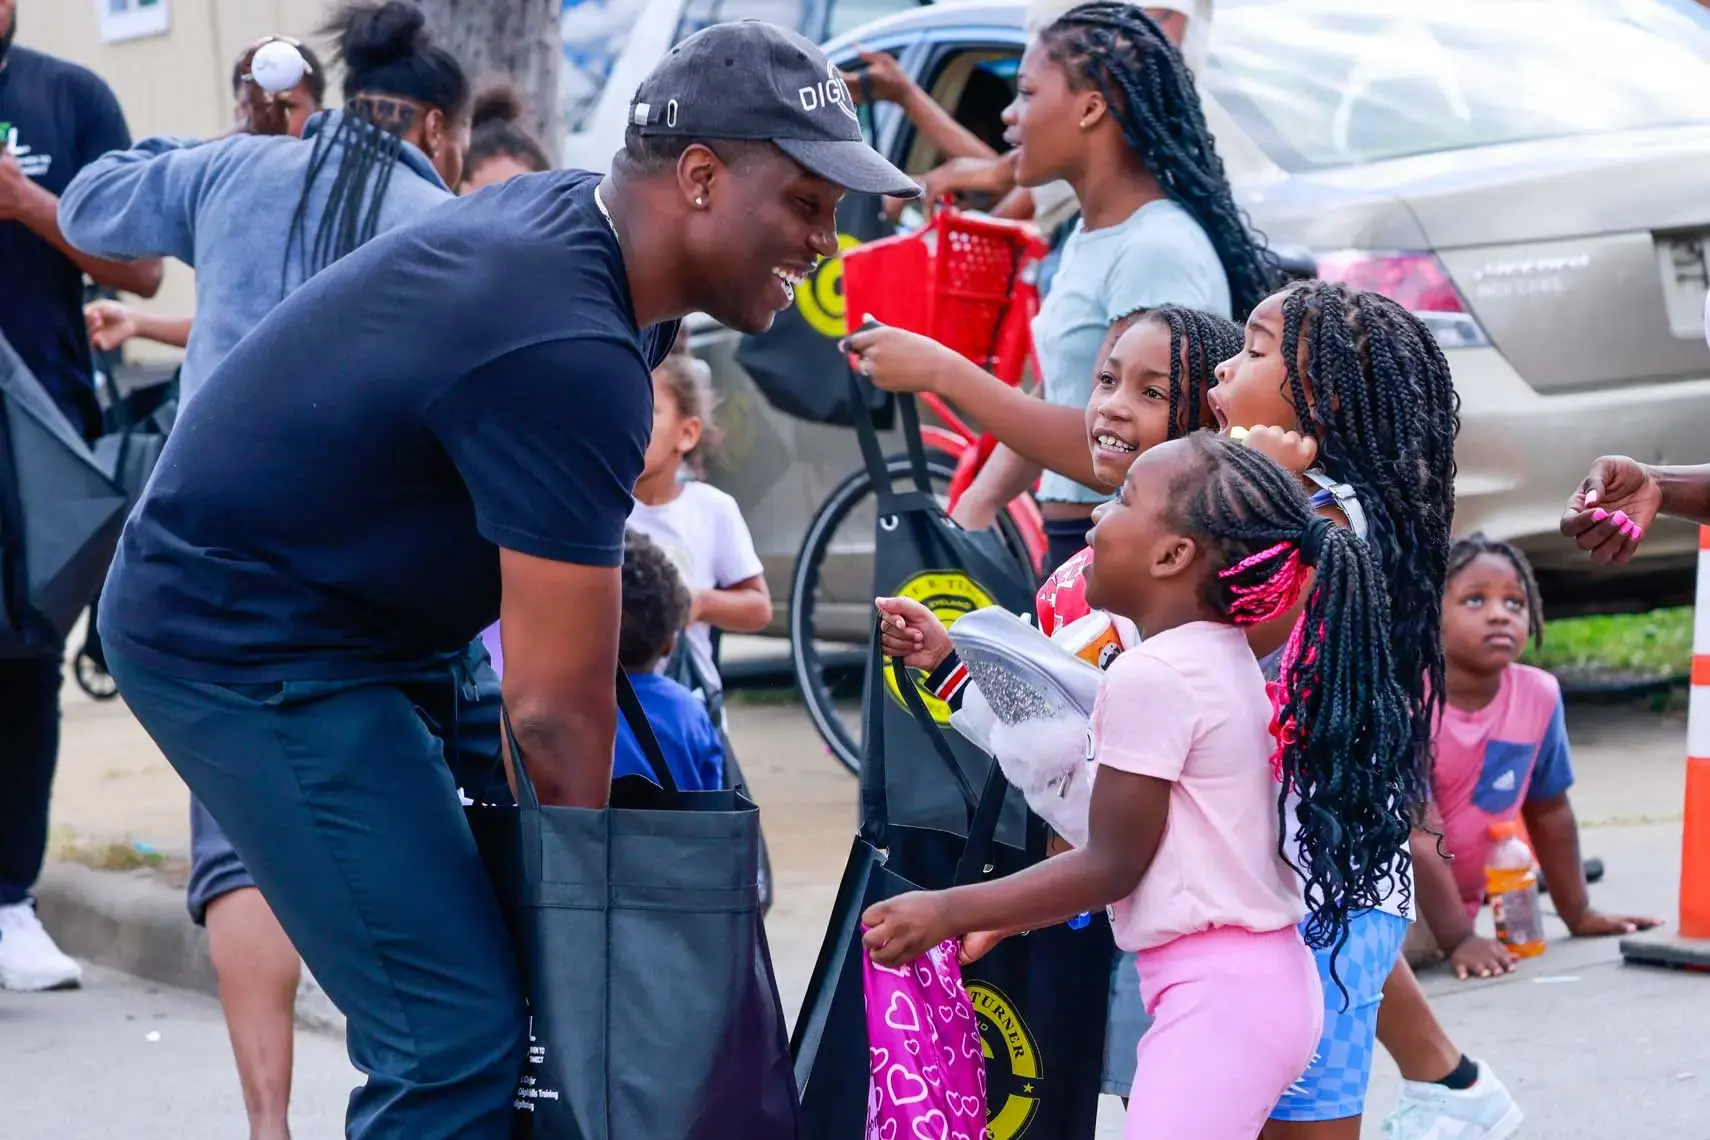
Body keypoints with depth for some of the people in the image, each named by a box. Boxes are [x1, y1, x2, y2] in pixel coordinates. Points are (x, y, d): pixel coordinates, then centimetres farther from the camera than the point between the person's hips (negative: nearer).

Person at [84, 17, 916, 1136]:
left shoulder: (576, 215, 2)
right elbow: (557, 710, -25)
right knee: (461, 1034, -16)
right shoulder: (567, 351, -29)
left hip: (380, 617, 11)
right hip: (246, 650, -11)